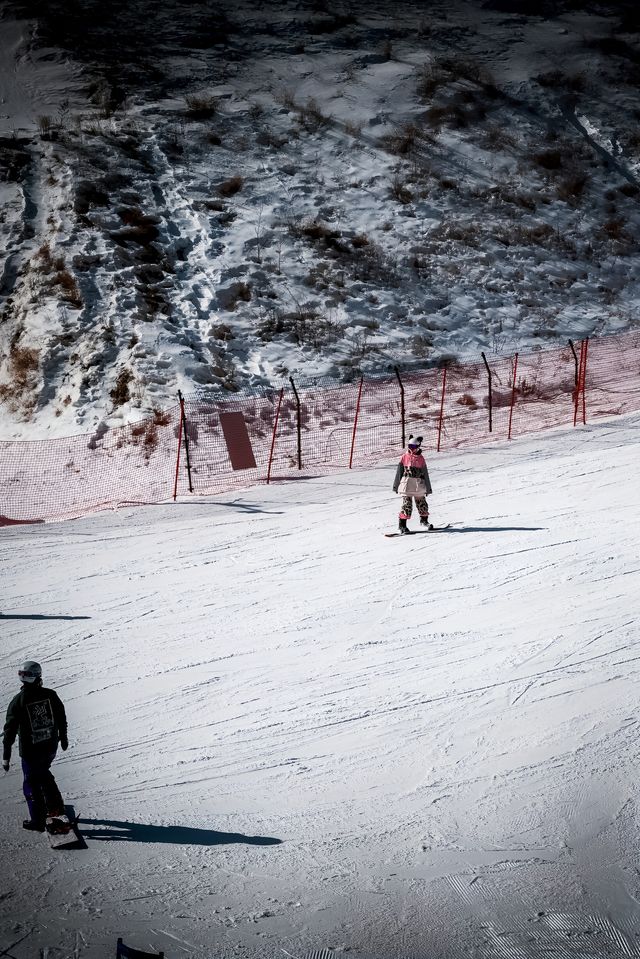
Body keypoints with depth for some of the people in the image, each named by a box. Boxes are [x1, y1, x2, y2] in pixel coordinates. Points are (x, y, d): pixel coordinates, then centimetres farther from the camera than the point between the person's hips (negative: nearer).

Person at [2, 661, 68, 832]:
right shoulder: (50, 695, -8)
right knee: (44, 774, 30)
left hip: (30, 751, -3)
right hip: (51, 747, 4)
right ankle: (56, 806, 35)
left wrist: (6, 757, -7)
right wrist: (63, 738, 22)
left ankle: (38, 821, 21)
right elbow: (62, 719, 5)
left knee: (32, 784, 13)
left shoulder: (18, 701, -17)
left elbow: (10, 731, -14)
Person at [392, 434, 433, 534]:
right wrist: (396, 485, 7)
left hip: (419, 485, 2)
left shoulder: (421, 458, 3)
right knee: (407, 504, -10)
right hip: (406, 484, -2)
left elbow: (425, 474, 8)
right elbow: (399, 471, 6)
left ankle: (424, 520, 33)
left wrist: (428, 488, 9)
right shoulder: (405, 457, 1)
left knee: (422, 503, 11)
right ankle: (402, 524, -6)